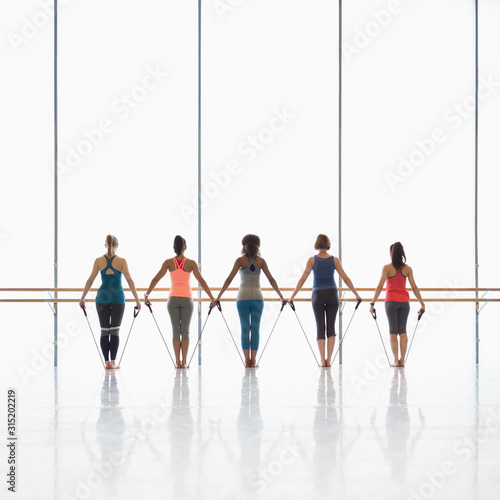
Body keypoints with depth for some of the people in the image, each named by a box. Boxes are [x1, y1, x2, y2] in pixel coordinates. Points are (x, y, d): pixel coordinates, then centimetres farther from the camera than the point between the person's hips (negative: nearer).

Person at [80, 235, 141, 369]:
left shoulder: (99, 261, 1)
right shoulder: (121, 261, -4)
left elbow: (90, 280, 3)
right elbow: (129, 280, -6)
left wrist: (82, 298, 11)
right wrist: (137, 299, -3)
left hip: (102, 297, 1)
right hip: (117, 298, -1)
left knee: (104, 331, 6)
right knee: (115, 331, 3)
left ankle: (107, 362, 4)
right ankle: (113, 362, -1)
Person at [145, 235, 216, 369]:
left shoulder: (168, 262, 0)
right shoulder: (191, 263, -2)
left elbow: (156, 279, -1)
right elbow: (201, 281, -2)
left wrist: (147, 294, 8)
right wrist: (212, 298, 3)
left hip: (173, 299, 1)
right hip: (187, 299, -1)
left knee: (176, 330, 5)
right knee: (185, 330, 4)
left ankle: (178, 362, 0)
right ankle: (183, 362, 0)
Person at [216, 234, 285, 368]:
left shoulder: (240, 260, -1)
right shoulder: (261, 260, 5)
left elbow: (229, 279, -6)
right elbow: (271, 279, 4)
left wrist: (218, 296, -4)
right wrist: (281, 296, 14)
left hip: (243, 298, -1)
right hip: (257, 297, 1)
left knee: (245, 329, 2)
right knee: (255, 329, 3)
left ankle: (247, 360, -3)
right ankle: (253, 360, -2)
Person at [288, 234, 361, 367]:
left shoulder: (312, 260, -1)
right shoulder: (334, 260, 3)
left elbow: (302, 279, -3)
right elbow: (345, 278, 4)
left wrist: (292, 296, 3)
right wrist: (356, 295, 13)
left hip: (318, 295, -1)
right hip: (332, 294, 1)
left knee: (320, 328, 2)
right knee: (331, 328, 5)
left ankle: (323, 360, -6)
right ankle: (328, 359, -2)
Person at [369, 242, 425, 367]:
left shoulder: (387, 268, -5)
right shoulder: (407, 269, 4)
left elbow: (379, 286, -10)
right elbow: (414, 288, 5)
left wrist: (372, 303, -8)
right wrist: (422, 303, 12)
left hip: (391, 301, -3)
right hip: (404, 301, 3)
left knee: (393, 331, 0)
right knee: (403, 331, 5)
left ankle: (396, 360, -6)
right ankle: (402, 360, 1)